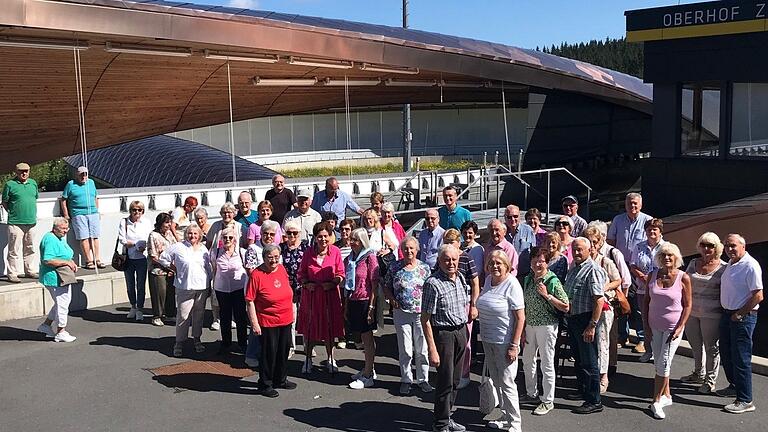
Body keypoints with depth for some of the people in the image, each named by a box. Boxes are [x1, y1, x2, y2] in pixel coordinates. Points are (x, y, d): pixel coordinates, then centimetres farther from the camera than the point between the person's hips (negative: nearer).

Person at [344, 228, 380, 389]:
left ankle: (367, 376, 6)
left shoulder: (370, 257, -10)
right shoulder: (349, 259, 10)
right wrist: (346, 306, 15)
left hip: (365, 301, -6)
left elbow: (375, 284, -13)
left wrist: (371, 307, -16)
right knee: (364, 337, 14)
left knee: (367, 338, 0)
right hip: (353, 302, 6)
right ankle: (368, 369, 27)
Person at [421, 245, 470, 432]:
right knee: (445, 382, -1)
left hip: (461, 332, 7)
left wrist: (467, 335, 15)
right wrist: (432, 349, -20)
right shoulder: (433, 283, -17)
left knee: (455, 380, 14)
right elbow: (425, 319, -17)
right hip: (443, 334, -7)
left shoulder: (461, 278, 6)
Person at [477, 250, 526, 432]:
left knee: (506, 383, -2)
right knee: (496, 381, 15)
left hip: (504, 342, -7)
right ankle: (505, 417, 29)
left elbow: (520, 318, -16)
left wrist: (514, 346, -19)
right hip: (487, 340, 7)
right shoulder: (488, 280, 6)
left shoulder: (512, 285, -15)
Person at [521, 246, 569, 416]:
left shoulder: (552, 281, -14)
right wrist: (522, 327, 12)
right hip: (529, 324, 7)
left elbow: (565, 307, -14)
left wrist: (547, 295, -23)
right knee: (527, 360, 17)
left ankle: (548, 401, 13)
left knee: (547, 364, 2)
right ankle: (532, 393, 35)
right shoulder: (528, 279, 5)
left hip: (546, 326, -7)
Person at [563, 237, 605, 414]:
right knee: (578, 358, 20)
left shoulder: (593, 270, -17)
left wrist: (592, 326, -25)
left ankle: (594, 401, 6)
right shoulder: (573, 267, 11)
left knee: (589, 361, -2)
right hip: (572, 318, 9)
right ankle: (583, 390, 36)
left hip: (585, 319, -9)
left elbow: (599, 300, -23)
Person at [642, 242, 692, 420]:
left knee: (664, 363, -6)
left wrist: (680, 328, -12)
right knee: (659, 363, 10)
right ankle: (666, 395, 26)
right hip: (654, 326, 4)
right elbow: (646, 300, 6)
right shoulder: (652, 275, 0)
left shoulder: (683, 278, -10)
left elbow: (687, 305, -5)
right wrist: (646, 324, 0)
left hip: (673, 326, -4)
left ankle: (656, 401, 3)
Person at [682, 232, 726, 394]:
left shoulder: (723, 267, -7)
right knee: (696, 345, 18)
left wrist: (726, 312, -11)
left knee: (712, 347, 5)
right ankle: (699, 374, 36)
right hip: (691, 312, 5)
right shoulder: (693, 263, 8)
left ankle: (710, 380, 17)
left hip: (711, 314, -5)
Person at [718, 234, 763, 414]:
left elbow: (758, 296, -20)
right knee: (726, 354, 19)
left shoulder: (750, 266, -17)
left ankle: (745, 401, 2)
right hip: (727, 314, 9)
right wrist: (726, 312, 14)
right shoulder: (730, 264, 10)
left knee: (741, 359, -5)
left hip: (743, 317, -9)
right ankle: (734, 386, 37)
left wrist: (739, 314, -16)